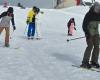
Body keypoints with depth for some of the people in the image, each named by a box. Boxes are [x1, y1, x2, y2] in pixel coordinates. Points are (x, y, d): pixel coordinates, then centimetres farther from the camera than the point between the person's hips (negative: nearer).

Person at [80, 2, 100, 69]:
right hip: (89, 32, -6)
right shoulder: (89, 15, -11)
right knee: (90, 46, -13)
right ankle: (85, 62, -7)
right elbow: (84, 25, -12)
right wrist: (87, 33, -19)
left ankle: (94, 61, 11)